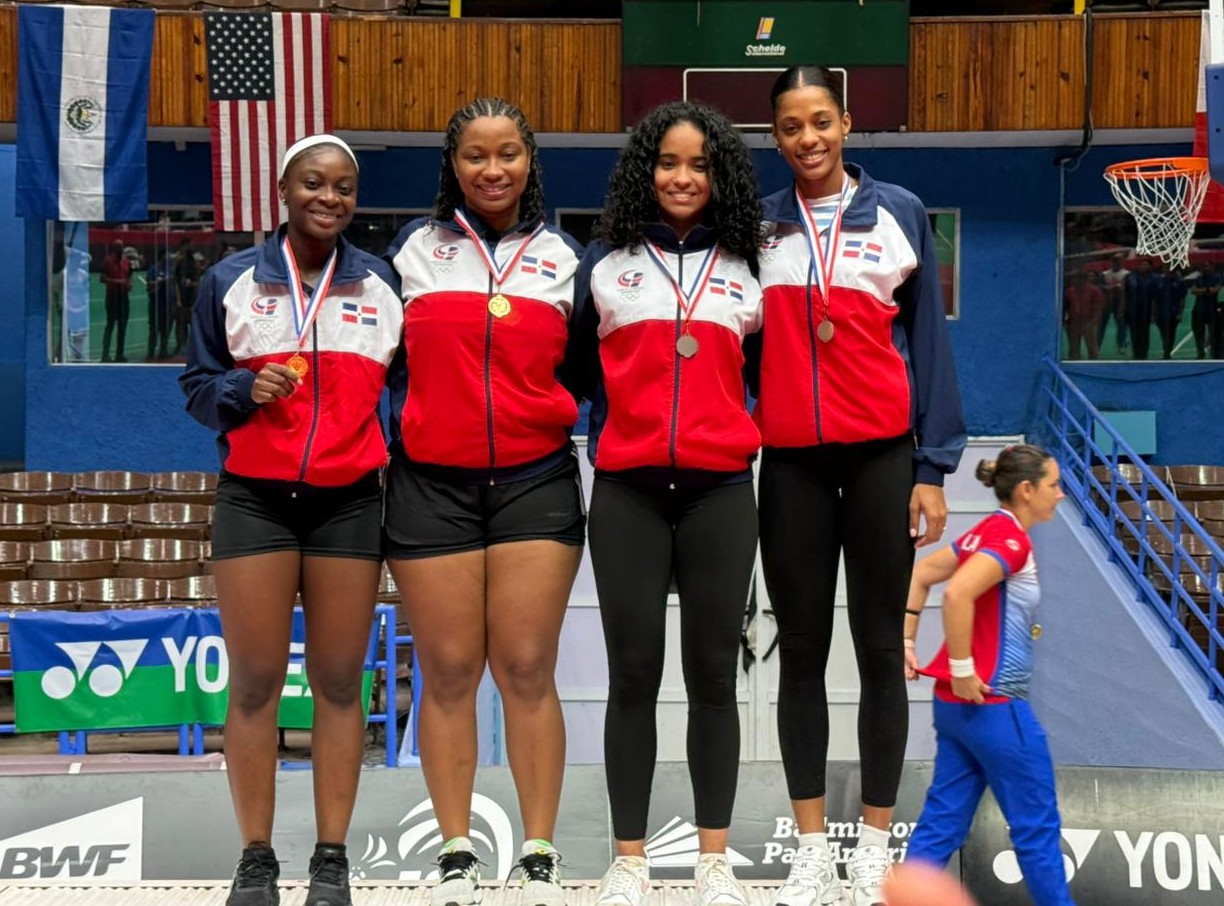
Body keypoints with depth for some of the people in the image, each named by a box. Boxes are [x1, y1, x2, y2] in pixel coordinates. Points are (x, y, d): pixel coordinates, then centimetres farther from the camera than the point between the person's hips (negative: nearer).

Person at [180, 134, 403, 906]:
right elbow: (198, 383, 8)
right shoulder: (233, 280, 6)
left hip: (349, 502, 1)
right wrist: (244, 390, -13)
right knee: (254, 682, 0)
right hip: (254, 497, 0)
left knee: (339, 681, 3)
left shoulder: (383, 283, 8)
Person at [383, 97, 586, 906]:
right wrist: (379, 444, 4)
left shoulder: (563, 257, 10)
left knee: (528, 670, -3)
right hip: (431, 483, 0)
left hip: (535, 481, 0)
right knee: (449, 672, 1)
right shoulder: (416, 250, 9)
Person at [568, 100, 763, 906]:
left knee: (713, 673, 3)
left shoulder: (746, 271, 11)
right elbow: (577, 367, 13)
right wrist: (602, 438, 7)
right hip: (628, 493, -1)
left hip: (720, 493, 1)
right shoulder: (605, 264, 8)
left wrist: (737, 430, 6)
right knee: (633, 674, 0)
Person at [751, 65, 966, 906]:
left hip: (881, 455, -1)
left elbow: (929, 343, 3)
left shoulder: (899, 214, 3)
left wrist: (932, 467, -2)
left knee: (880, 649, 3)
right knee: (802, 651, 5)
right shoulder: (757, 226, 7)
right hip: (791, 463, 2)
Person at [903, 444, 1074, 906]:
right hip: (994, 704, -9)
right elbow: (957, 594, -29)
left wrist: (907, 642, 15)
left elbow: (921, 574, 17)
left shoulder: (987, 531, 11)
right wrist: (963, 670, -23)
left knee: (943, 821, 9)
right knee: (1036, 823, 4)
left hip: (957, 701, 9)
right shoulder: (1011, 539, -16)